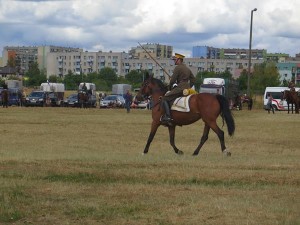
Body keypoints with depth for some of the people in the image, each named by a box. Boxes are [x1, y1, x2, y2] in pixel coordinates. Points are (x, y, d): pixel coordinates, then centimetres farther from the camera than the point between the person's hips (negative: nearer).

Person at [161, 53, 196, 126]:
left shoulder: (177, 68, -8)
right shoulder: (187, 68, 20)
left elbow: (172, 80, -11)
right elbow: (193, 79, 23)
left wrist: (169, 88, 4)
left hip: (180, 88, -10)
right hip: (187, 89, 10)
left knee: (164, 99, -12)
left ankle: (168, 117, -27)